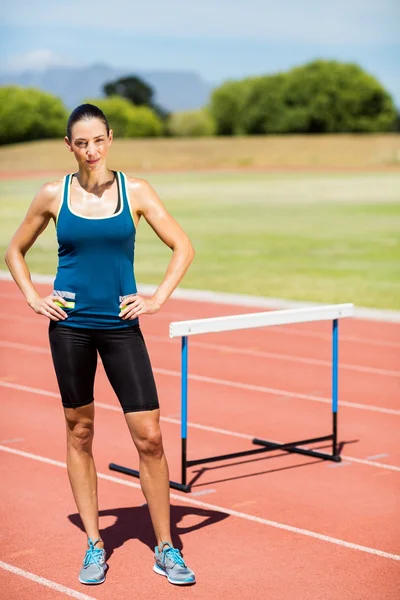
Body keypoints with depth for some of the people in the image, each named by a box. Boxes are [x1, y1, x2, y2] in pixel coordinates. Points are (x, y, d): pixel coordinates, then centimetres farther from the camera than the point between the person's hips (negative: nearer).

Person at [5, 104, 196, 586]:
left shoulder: (135, 192, -1)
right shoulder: (54, 195, 1)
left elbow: (183, 248, 3)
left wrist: (159, 298, -5)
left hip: (121, 325, 0)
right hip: (71, 327, 1)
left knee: (149, 438, -4)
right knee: (79, 432, 8)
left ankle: (165, 549, 9)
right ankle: (94, 545, 20)